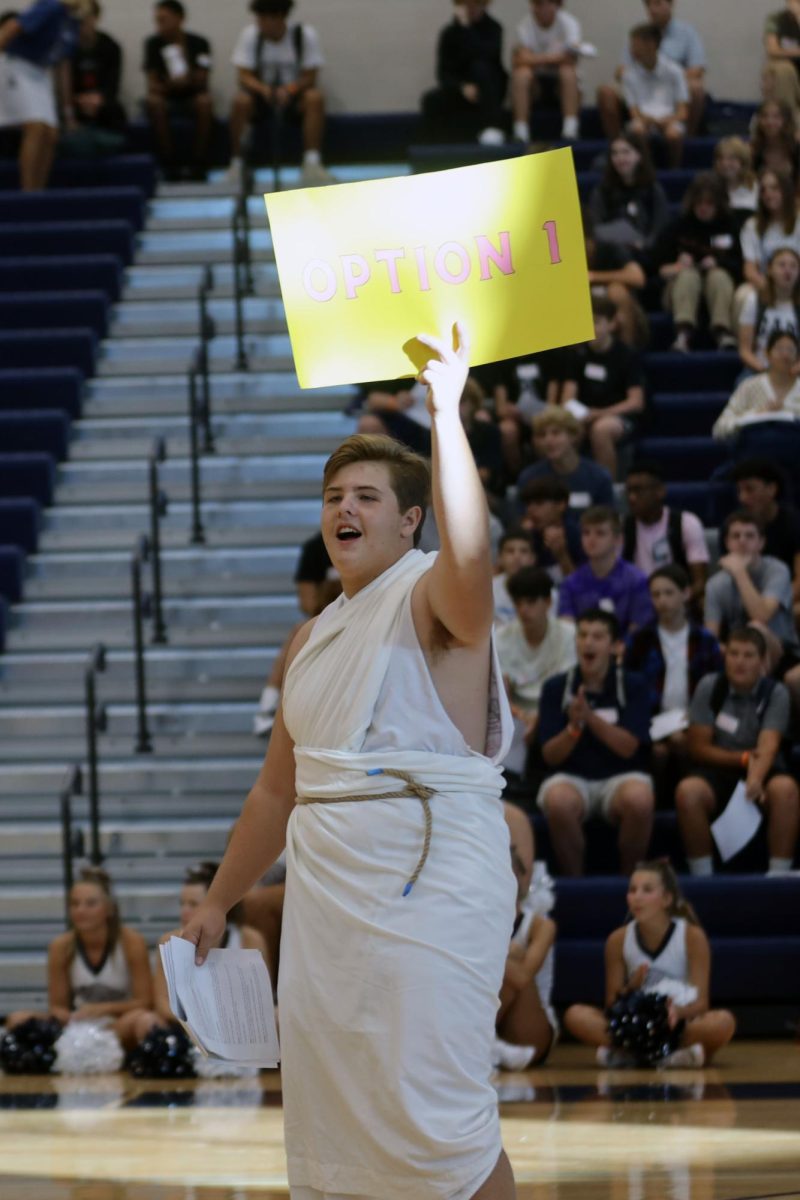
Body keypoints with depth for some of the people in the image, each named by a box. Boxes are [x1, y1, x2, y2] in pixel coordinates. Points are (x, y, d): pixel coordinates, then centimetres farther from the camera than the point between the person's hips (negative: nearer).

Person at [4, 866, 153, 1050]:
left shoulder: (131, 942, -11)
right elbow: (57, 1006, -2)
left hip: (119, 1028, -2)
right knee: (17, 1020, -21)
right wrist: (73, 1018, -26)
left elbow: (145, 1002, -11)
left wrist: (102, 1009, -26)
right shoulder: (61, 947, -5)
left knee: (138, 1019, -39)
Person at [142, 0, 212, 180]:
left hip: (192, 95, -1)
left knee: (204, 103, -34)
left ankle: (198, 164, -30)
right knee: (154, 104, -33)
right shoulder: (153, 44, -2)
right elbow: (152, 83, -6)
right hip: (167, 97, 1)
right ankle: (169, 164, -31)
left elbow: (201, 81, -10)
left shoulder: (198, 43, -5)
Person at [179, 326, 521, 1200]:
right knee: (330, 1116, 8)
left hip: (428, 887, -8)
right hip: (324, 890, 8)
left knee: (439, 1124, -12)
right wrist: (218, 904, 25)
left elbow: (469, 558, -31)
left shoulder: (429, 598, -5)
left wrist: (445, 413, -39)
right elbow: (278, 788, 26)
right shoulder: (312, 640, 18)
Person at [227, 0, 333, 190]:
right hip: (262, 95, 0)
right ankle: (236, 164, -26)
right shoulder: (250, 34, -7)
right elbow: (244, 76, -11)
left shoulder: (306, 35, -10)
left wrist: (290, 89, -33)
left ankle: (312, 164, -36)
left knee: (315, 97, -32)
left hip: (294, 96, 0)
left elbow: (310, 77, -12)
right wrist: (263, 88, -33)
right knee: (241, 101, -32)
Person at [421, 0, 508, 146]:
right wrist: (462, 87, -29)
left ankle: (492, 127, -36)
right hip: (460, 91, 2)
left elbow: (487, 54, -31)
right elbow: (443, 73, -10)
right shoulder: (449, 33, -4)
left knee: (480, 66, -34)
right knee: (431, 100, -27)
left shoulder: (492, 28, -9)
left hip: (490, 91, -2)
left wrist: (466, 28, -29)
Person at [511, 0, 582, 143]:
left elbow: (571, 60, -26)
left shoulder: (568, 23, -10)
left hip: (562, 84, 0)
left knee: (568, 72, -32)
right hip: (535, 86, 0)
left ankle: (570, 131, -34)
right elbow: (523, 59, -23)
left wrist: (537, 59, -25)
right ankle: (520, 133, -31)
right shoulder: (526, 25, -9)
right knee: (521, 73, -30)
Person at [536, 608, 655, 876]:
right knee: (558, 802, -36)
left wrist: (591, 717, -24)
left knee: (639, 800, -35)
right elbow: (550, 756, -1)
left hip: (620, 776, 0)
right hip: (572, 777, 0)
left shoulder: (632, 687, 2)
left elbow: (628, 748, -9)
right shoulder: (556, 688, 3)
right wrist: (573, 727, -22)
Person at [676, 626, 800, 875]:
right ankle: (702, 880, -24)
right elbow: (698, 748, -2)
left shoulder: (776, 694, -6)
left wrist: (755, 778, -41)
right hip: (718, 772, 1)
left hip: (764, 771, -1)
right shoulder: (709, 687, -3)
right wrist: (744, 759, -13)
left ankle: (778, 876, -28)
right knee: (688, 791, -33)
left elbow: (767, 747, -20)